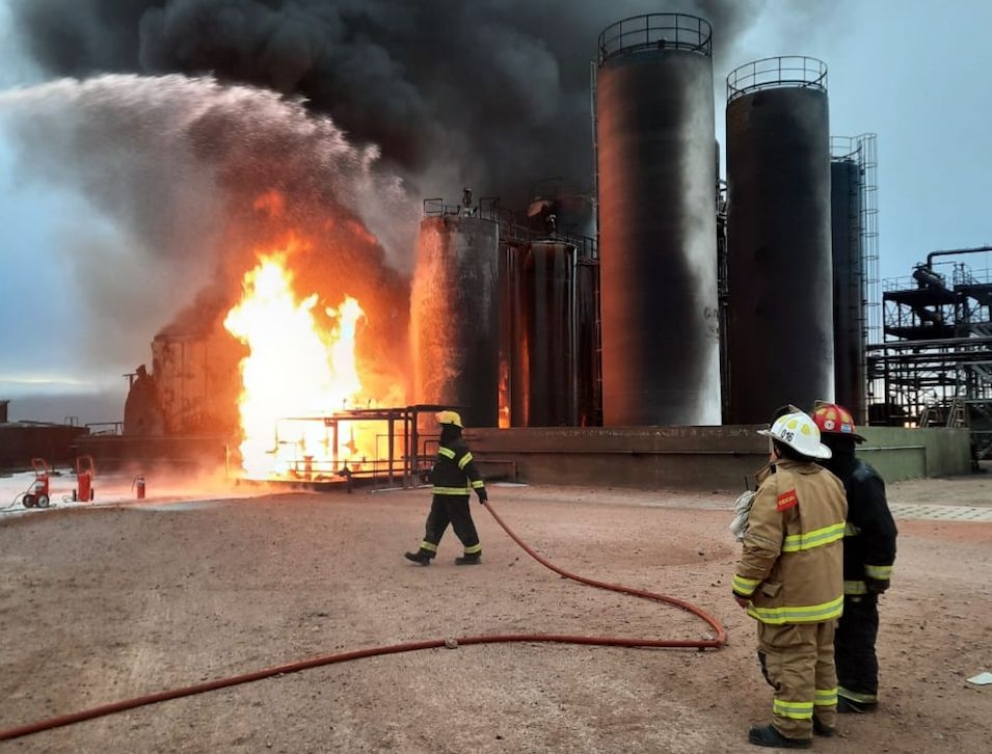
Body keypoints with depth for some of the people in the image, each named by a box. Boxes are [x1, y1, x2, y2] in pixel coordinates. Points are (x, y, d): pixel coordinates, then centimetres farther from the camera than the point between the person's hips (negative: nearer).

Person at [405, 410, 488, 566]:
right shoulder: (446, 445, 14)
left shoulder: (459, 447, -18)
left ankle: (473, 554, 11)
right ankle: (425, 554, 11)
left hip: (456, 495, -10)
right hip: (442, 494, 10)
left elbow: (471, 469, -22)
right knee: (435, 522, 9)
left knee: (462, 524, -1)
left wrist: (480, 490, -25)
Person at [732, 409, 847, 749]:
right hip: (827, 592, 9)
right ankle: (823, 716, 32)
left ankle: (792, 728, 12)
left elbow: (761, 548, -26)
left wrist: (742, 586, -14)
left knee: (790, 661, 3)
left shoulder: (777, 487, -24)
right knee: (822, 656, 20)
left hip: (791, 595, -9)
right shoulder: (830, 481, 3)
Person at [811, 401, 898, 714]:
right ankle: (846, 684, 32)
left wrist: (879, 577, -18)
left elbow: (882, 532, -22)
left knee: (856, 639, 3)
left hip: (857, 580, -9)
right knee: (840, 637, 19)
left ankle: (861, 694, 17)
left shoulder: (862, 480, -22)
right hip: (833, 577, 9)